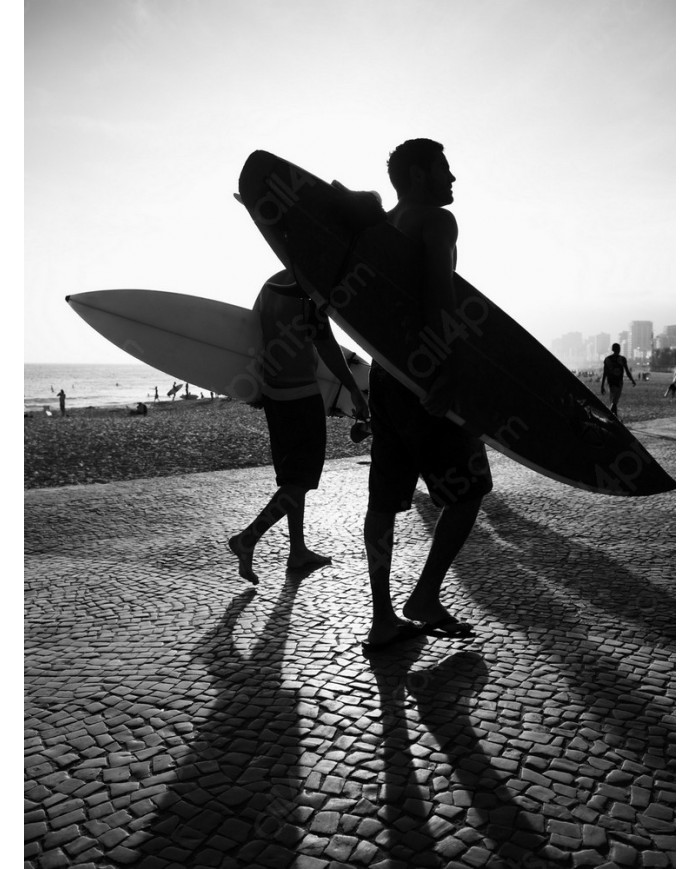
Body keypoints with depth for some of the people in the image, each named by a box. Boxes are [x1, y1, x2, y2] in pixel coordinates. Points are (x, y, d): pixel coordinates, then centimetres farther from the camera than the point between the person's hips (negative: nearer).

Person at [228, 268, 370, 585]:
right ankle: (248, 539, -4)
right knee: (302, 478, 2)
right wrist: (354, 390, -9)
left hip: (272, 392, 9)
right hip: (301, 395, -8)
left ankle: (298, 551, 23)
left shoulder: (270, 284, 10)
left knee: (291, 475, 15)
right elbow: (326, 345, -17)